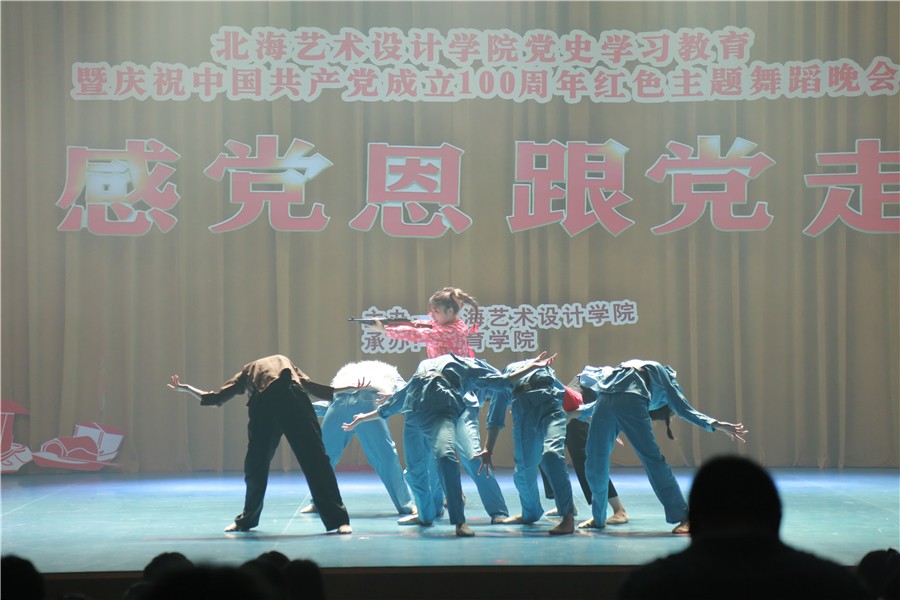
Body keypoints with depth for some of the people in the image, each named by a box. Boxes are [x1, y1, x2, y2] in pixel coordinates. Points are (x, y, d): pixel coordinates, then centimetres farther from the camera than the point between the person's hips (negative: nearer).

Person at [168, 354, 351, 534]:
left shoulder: (247, 371, 39)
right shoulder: (284, 361, 40)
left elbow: (215, 398, 37)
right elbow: (310, 386, 33)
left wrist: (186, 389, 54)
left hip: (264, 404, 0)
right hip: (293, 398, 0)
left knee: (256, 466, 17)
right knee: (315, 461, -3)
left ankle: (247, 519, 29)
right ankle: (339, 520, -7)